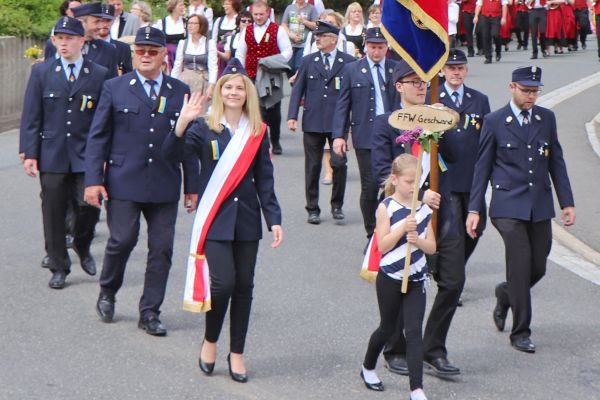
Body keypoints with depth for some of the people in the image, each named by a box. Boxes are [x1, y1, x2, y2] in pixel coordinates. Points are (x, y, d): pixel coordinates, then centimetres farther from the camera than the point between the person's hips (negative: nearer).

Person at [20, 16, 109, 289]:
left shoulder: (99, 74, 2)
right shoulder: (41, 72, 3)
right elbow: (31, 116, 2)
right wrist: (30, 153, -4)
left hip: (86, 155, 0)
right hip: (51, 155, 1)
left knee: (89, 207, -5)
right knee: (54, 214, 5)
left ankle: (82, 248, 26)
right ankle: (59, 268, 18)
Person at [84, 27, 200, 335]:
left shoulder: (180, 92, 9)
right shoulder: (115, 89, 4)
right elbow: (98, 136, 3)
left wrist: (192, 186, 10)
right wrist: (93, 180, -6)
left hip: (165, 187, 2)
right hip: (123, 183, -2)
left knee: (161, 248, 1)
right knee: (122, 240, -8)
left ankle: (149, 313, 12)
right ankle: (107, 294, 20)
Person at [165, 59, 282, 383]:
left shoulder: (258, 132, 6)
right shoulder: (205, 127, -2)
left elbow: (264, 180, 9)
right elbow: (169, 152, -17)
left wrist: (274, 219, 3)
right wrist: (182, 123, -34)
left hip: (246, 218, 3)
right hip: (216, 218, -3)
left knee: (243, 286, 5)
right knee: (223, 282, -13)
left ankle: (237, 353, 17)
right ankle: (209, 341, 12)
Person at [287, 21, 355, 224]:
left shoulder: (348, 62, 2)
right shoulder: (308, 61, 8)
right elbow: (297, 89, 7)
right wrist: (292, 116, -3)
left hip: (338, 122, -2)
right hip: (313, 122, 2)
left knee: (339, 164, -8)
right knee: (312, 167, 6)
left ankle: (337, 205, 12)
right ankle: (312, 209, 16)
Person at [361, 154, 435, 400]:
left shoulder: (423, 209, 3)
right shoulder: (386, 208, -8)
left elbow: (432, 247, 3)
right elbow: (382, 245, -14)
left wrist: (418, 241, -17)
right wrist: (403, 227, -25)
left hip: (416, 280, 2)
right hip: (390, 278, -2)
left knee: (414, 332, -4)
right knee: (388, 328, 13)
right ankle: (368, 368, 39)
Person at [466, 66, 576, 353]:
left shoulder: (547, 118, 8)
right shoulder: (495, 121, -2)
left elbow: (556, 162, 13)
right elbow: (482, 167, 1)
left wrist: (567, 202, 8)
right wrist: (474, 209, -2)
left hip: (540, 205, 4)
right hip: (509, 206, -4)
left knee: (538, 268, 6)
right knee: (520, 266, -11)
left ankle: (505, 295, 38)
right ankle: (520, 332, 2)